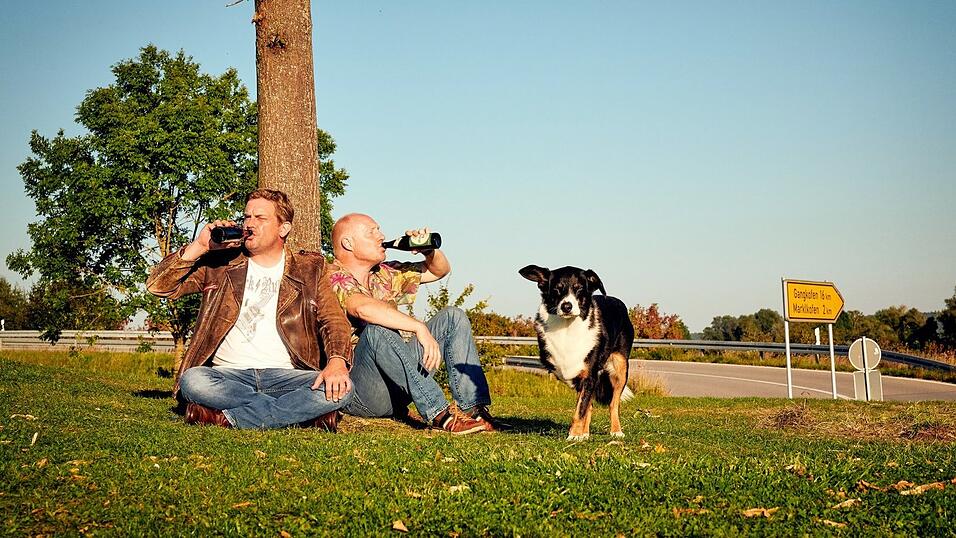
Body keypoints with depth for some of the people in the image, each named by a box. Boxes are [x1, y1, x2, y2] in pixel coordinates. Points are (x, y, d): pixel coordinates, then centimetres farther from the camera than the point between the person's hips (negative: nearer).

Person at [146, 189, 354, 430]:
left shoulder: (309, 269, 12)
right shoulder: (219, 263, 13)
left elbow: (335, 321, 4)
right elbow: (158, 285, 8)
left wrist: (337, 362, -18)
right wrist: (200, 246, -5)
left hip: (285, 376, 0)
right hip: (229, 375, 0)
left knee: (341, 390, -29)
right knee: (192, 381, -34)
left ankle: (226, 417, -24)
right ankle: (303, 411, -23)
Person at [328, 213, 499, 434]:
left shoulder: (383, 274, 16)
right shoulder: (331, 280, -10)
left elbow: (440, 270, 24)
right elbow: (363, 308, -31)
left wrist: (430, 250, 2)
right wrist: (419, 327, -35)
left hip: (396, 391, 8)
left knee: (453, 317, 0)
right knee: (377, 329, -34)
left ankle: (474, 408, -19)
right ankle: (438, 414, -35)